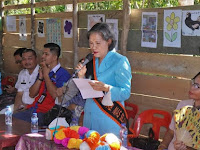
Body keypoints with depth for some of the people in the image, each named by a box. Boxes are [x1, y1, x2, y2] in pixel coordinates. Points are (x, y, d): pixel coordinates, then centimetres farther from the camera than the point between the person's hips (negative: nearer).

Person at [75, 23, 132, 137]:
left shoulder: (120, 61, -7)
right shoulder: (91, 61, 11)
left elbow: (126, 93, -15)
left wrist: (106, 88, -29)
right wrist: (82, 76, -2)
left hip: (110, 119, -6)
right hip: (89, 116, 6)